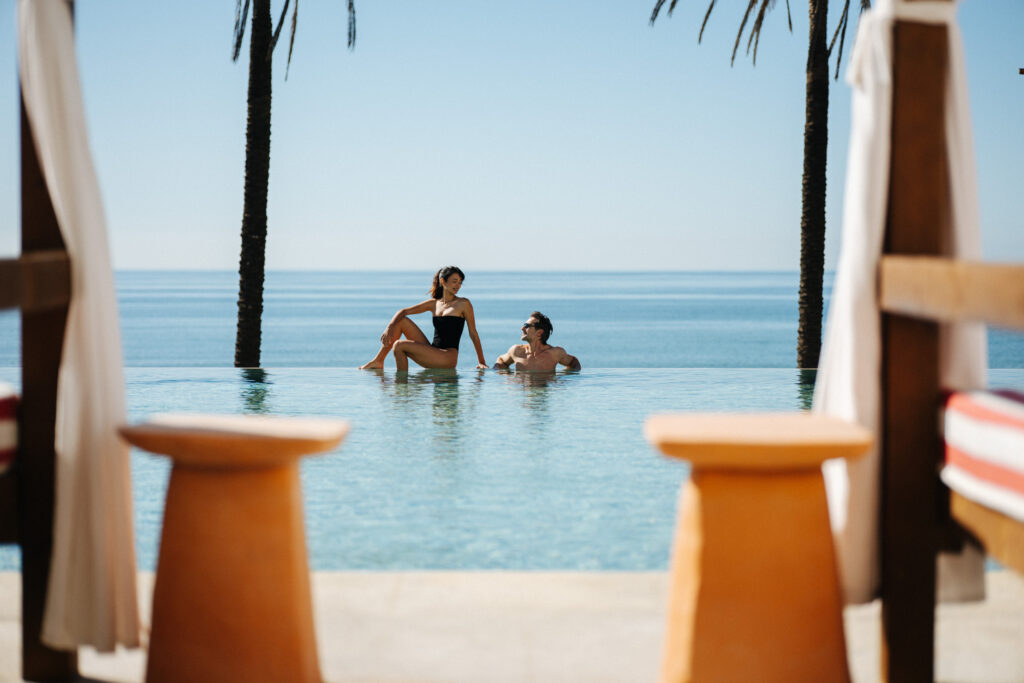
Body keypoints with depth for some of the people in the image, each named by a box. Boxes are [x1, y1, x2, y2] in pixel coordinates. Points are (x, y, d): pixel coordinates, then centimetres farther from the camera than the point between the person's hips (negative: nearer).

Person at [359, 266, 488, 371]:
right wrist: (389, 328, -6)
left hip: (447, 357, -6)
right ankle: (378, 361, 0)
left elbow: (473, 334, 0)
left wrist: (482, 362, -2)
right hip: (431, 352, 6)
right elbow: (403, 312, 13)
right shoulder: (434, 303, 14)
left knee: (399, 345, -19)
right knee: (402, 321, 0)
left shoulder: (463, 304, -2)